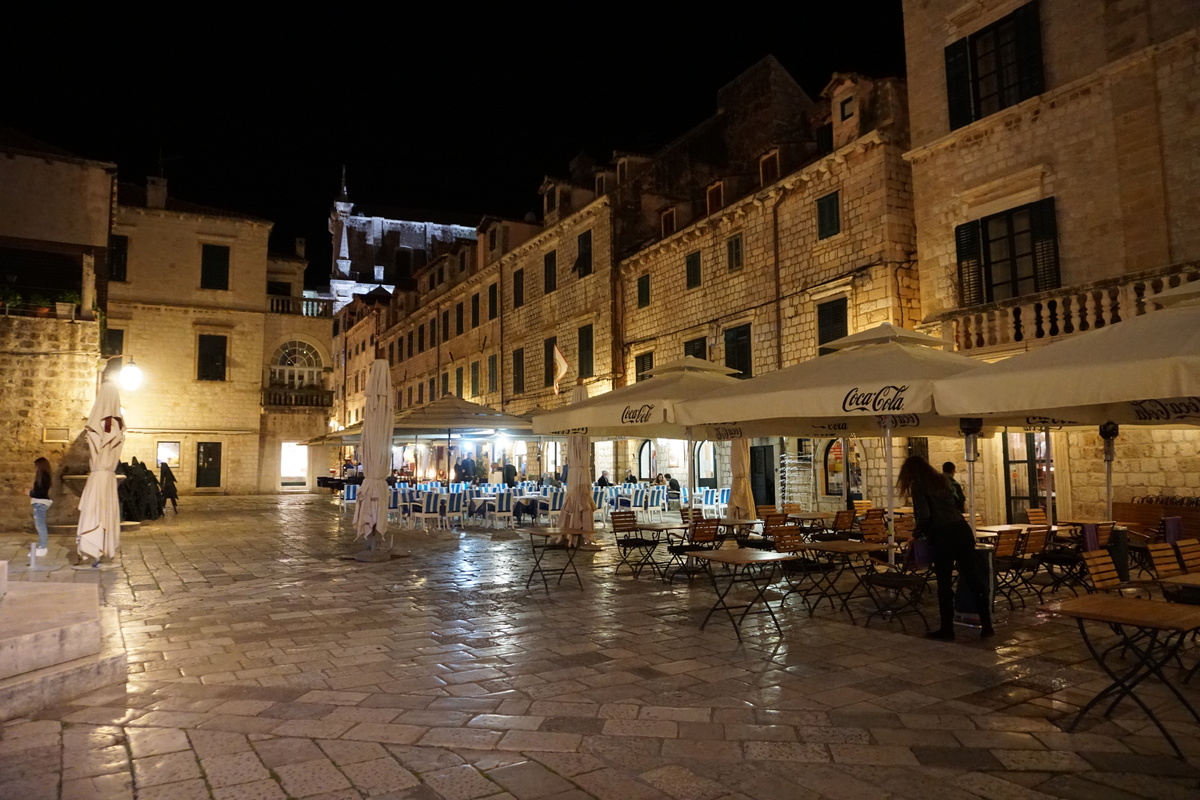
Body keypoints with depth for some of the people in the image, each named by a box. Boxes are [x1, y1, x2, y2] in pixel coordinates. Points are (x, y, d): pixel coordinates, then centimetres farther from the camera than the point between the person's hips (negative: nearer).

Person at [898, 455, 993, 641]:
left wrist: (917, 532, 5)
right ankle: (986, 625, 10)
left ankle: (947, 629, 10)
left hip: (942, 535, -6)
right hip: (962, 529, 6)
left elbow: (924, 515, -13)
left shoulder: (918, 486, -2)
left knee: (944, 584, 3)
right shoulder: (942, 480, 17)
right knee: (973, 578, 7)